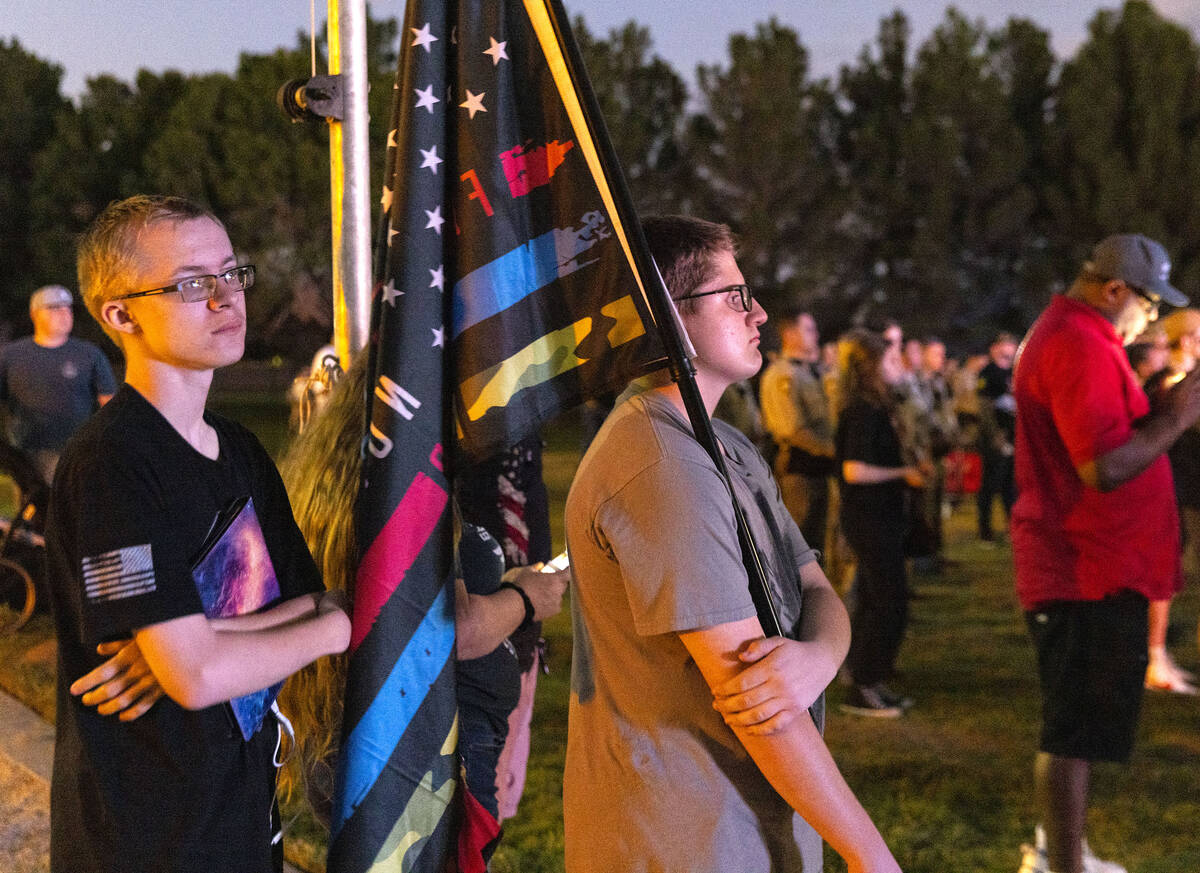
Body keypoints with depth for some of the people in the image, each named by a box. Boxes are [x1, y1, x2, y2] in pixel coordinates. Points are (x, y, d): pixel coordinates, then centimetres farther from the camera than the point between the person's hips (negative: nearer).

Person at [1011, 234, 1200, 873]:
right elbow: (1106, 467, -27)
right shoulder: (1081, 345, -19)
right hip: (1091, 572, -11)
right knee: (1078, 728, -5)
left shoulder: (1068, 334, 16)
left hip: (1089, 568, 11)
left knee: (1076, 723, 21)